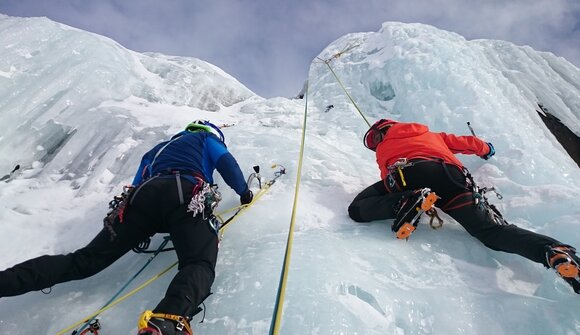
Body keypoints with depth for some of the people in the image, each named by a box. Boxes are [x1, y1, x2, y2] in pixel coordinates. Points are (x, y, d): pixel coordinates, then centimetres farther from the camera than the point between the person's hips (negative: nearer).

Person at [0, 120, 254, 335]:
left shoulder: (157, 149, 43)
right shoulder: (206, 138, 31)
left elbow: (138, 184, 36)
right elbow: (227, 162, 14)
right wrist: (244, 192, 25)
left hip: (144, 195, 6)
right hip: (184, 195, -5)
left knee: (86, 260, 7)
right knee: (200, 264, -22)